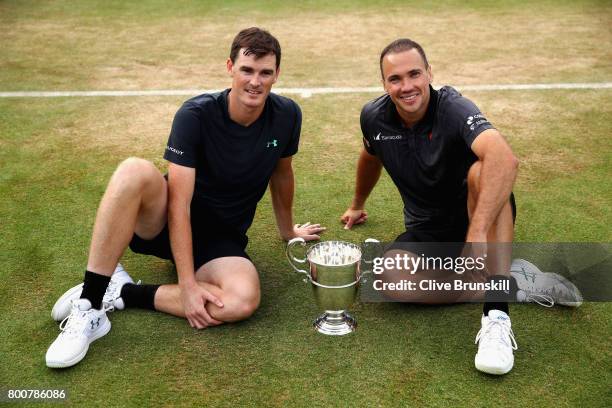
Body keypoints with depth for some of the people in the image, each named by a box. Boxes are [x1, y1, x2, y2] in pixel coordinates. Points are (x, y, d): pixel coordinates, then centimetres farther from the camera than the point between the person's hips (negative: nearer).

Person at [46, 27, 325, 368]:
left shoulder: (286, 116, -7)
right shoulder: (196, 115, -18)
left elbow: (281, 174, 13)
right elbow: (180, 203, -22)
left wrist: (288, 230, 25)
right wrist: (188, 284, -27)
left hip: (221, 239, 3)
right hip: (167, 224, -2)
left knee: (245, 301, -32)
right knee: (136, 172, -36)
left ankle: (123, 293, -15)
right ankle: (90, 302, -27)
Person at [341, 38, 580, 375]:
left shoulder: (453, 109, -23)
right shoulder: (374, 117, -7)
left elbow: (505, 159, -43)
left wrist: (477, 231, -53)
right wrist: (358, 205, 33)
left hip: (474, 216, -3)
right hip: (426, 231, 4)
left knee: (480, 170, -38)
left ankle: (496, 313, -39)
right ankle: (513, 282, -18)